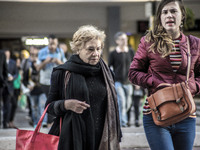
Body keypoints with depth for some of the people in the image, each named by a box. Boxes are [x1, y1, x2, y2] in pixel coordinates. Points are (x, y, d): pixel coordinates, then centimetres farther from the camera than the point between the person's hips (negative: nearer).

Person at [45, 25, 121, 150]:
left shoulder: (105, 72, 12)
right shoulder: (63, 73, 0)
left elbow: (112, 106, 18)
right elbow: (50, 105, 4)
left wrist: (116, 137, 17)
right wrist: (66, 105, -16)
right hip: (72, 139, -3)